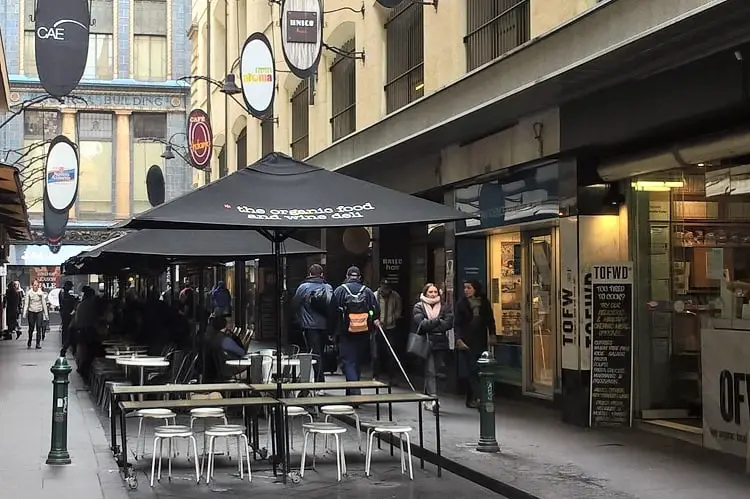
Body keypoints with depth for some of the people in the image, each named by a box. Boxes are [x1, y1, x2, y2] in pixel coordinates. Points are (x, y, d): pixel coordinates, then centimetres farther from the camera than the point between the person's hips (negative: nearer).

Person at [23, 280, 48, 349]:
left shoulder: (41, 293, 1)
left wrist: (46, 313, 5)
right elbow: (26, 303, 1)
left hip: (39, 312, 0)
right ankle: (29, 342, 23)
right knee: (31, 328, 3)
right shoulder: (29, 293, 0)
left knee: (39, 328, -5)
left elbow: (44, 303, 6)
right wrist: (25, 312, -8)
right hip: (31, 312, 0)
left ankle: (38, 344, -2)